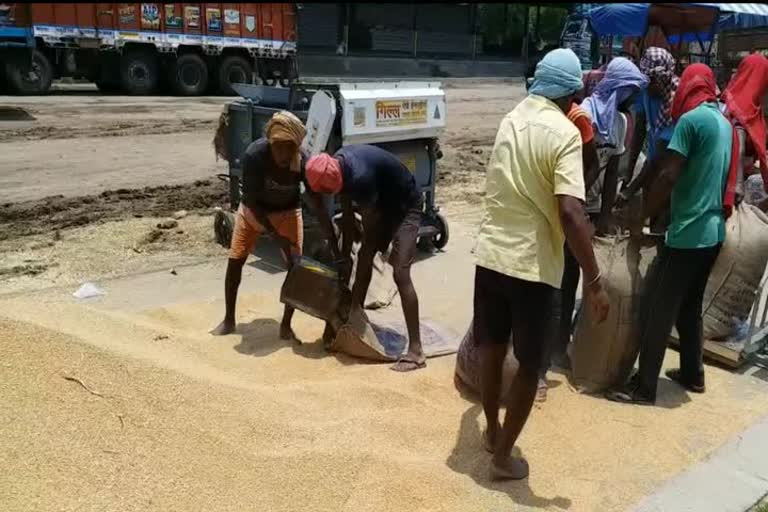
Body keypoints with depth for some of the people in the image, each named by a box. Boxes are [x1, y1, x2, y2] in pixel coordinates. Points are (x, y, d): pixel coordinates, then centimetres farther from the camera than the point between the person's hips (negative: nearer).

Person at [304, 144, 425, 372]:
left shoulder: (361, 175, -35)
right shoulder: (338, 165, -10)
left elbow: (369, 230, -25)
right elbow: (348, 215, 0)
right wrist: (345, 257, -1)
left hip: (406, 206, -8)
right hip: (384, 204, 9)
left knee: (400, 274, -17)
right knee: (363, 260, 11)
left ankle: (416, 350, -17)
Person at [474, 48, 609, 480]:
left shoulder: (513, 118, 8)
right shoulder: (565, 133, -13)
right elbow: (570, 213, -25)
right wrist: (595, 281, -19)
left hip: (490, 255, 7)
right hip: (533, 266, -6)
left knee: (492, 349, 21)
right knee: (530, 367, 11)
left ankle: (492, 430, 39)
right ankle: (504, 456, 21)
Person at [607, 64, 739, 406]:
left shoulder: (691, 119, -12)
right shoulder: (725, 124, 13)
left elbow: (668, 176, -18)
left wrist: (641, 216, -8)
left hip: (687, 233, -9)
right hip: (712, 232, 9)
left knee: (656, 309, -2)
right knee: (689, 306, 20)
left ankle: (644, 387, 4)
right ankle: (692, 374, 31)